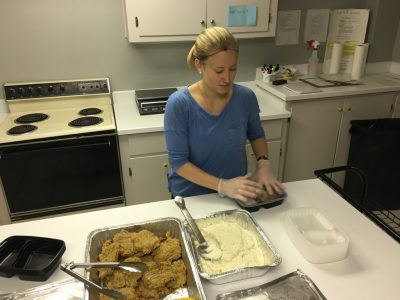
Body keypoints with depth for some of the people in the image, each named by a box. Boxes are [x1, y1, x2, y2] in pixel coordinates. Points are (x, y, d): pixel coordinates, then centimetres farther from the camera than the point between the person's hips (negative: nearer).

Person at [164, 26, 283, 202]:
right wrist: (222, 185, -26)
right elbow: (178, 161, -19)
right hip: (190, 196, -2)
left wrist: (263, 163, -11)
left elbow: (256, 135, 6)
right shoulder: (179, 104, -22)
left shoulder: (246, 97, -12)